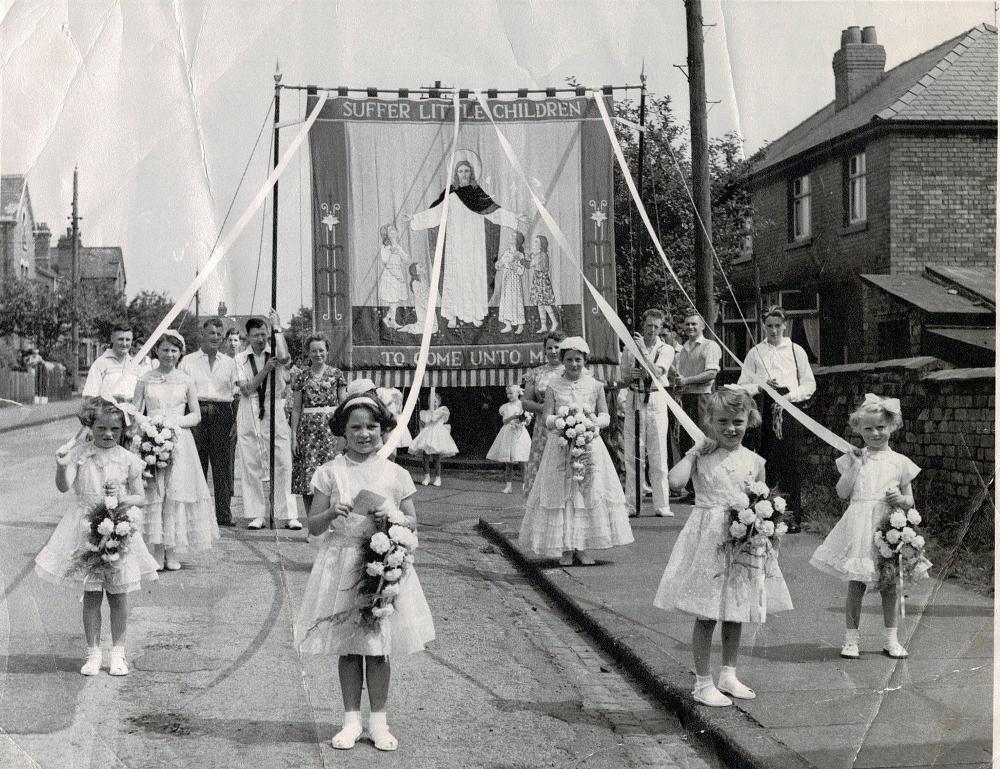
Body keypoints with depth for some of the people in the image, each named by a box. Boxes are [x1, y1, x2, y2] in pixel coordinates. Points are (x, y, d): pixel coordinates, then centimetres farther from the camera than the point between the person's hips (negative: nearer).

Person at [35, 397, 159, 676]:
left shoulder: (128, 459, -3)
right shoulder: (79, 453, -4)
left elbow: (141, 498, 1)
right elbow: (64, 486, -14)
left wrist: (122, 498, -19)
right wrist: (61, 467, -33)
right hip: (87, 528, 0)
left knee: (118, 595, 6)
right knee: (91, 595, 6)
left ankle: (118, 653, 18)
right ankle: (93, 653, 17)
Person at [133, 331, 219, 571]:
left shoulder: (186, 380, 7)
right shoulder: (146, 380, 5)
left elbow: (196, 416, 9)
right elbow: (136, 414, 5)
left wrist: (175, 421, -8)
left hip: (179, 441, 1)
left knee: (177, 492, -3)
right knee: (153, 495, -3)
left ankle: (172, 553, 5)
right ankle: (157, 553, 4)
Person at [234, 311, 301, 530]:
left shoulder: (275, 354, 4)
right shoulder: (240, 359, 5)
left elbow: (285, 357, -22)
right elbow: (246, 389, -5)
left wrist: (277, 328, -13)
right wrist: (266, 369, -13)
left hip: (275, 414, -1)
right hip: (249, 416, 1)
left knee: (282, 465, -3)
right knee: (251, 466, 3)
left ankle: (288, 515, 1)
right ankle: (256, 515, 10)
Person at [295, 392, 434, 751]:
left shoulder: (395, 475, 0)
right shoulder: (330, 472, -1)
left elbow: (413, 523, 6)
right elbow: (313, 526, -1)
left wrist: (392, 516, -13)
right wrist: (332, 513, -20)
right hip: (341, 566, 0)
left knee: (378, 648, 6)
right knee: (347, 648, 7)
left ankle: (378, 721, 19)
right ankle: (352, 720, 20)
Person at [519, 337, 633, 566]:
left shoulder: (595, 385, 5)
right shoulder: (554, 386, 2)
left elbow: (605, 416, 7)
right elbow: (546, 417, 0)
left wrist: (592, 422, -14)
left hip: (589, 444, 1)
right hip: (560, 445, -1)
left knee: (590, 492, -1)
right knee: (561, 494, -2)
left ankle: (583, 547, 9)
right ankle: (565, 549, 6)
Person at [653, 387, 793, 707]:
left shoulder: (754, 462, 4)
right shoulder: (701, 455, -4)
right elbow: (676, 481, -21)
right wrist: (695, 451, -12)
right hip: (709, 538, -4)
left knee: (735, 615, 14)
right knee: (706, 616, 1)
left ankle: (728, 675, 30)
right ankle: (703, 683, 12)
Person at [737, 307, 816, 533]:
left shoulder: (796, 351, 12)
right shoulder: (755, 353, 13)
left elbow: (809, 384, 10)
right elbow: (742, 386, 10)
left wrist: (791, 395, -7)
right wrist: (761, 386, -9)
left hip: (790, 410, -1)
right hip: (765, 410, 1)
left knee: (790, 466, -5)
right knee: (766, 465, -2)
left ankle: (794, 518, 1)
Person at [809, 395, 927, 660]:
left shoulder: (899, 462, 7)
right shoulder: (853, 459, 6)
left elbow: (909, 501, 12)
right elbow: (842, 493, -1)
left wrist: (900, 499, -11)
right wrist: (855, 465, -9)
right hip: (859, 527, -1)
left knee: (890, 586, 5)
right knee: (855, 585, 0)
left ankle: (891, 639, 18)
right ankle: (852, 638, 9)